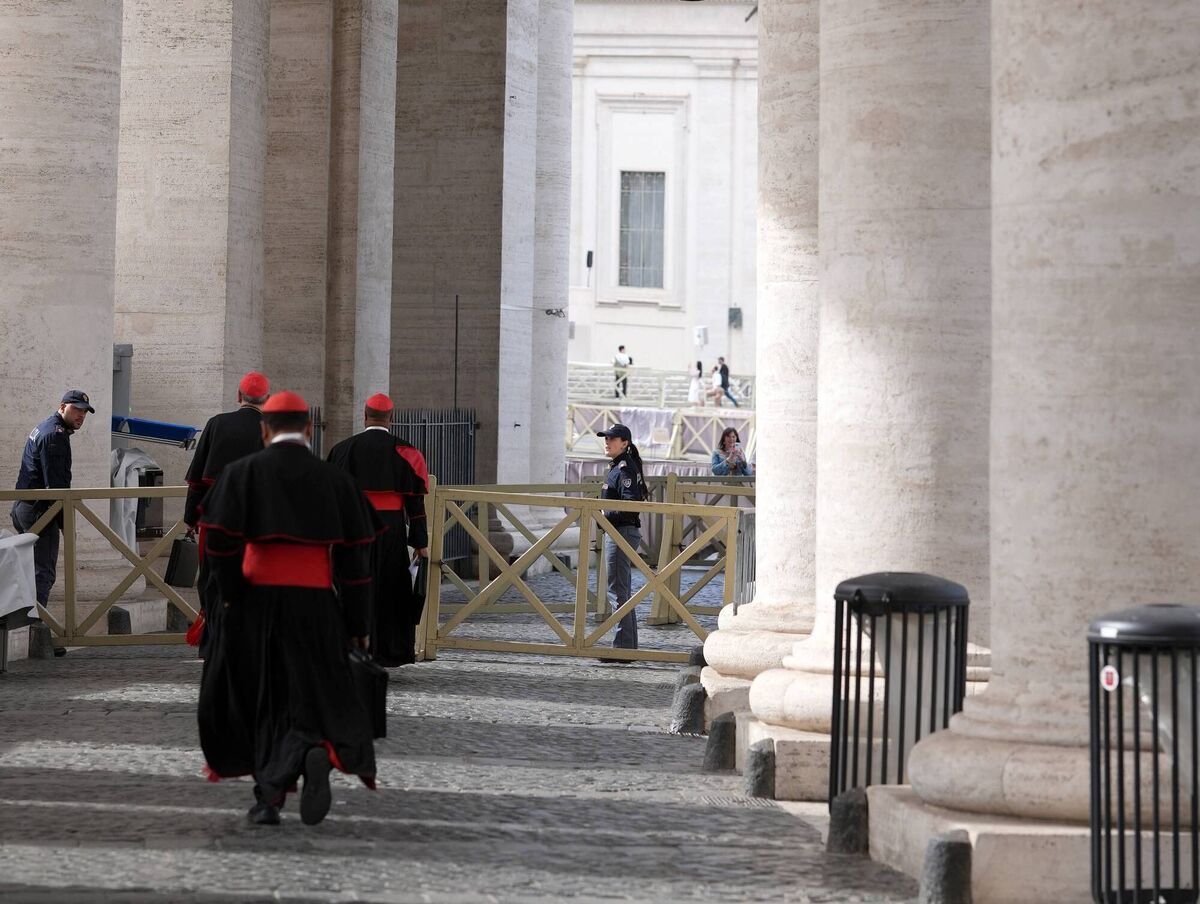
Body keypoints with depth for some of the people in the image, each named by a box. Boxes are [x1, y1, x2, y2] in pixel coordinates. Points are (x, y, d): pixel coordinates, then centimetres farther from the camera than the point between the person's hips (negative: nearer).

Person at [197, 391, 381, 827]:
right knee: (315, 694, 7)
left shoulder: (243, 472, 1)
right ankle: (317, 751, -26)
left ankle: (269, 796, 10)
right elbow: (356, 554, 4)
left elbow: (220, 537, -10)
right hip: (316, 606, 1)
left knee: (257, 699, 14)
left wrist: (230, 593, 2)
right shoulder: (335, 479, 6)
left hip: (257, 602, -1)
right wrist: (357, 623, 9)